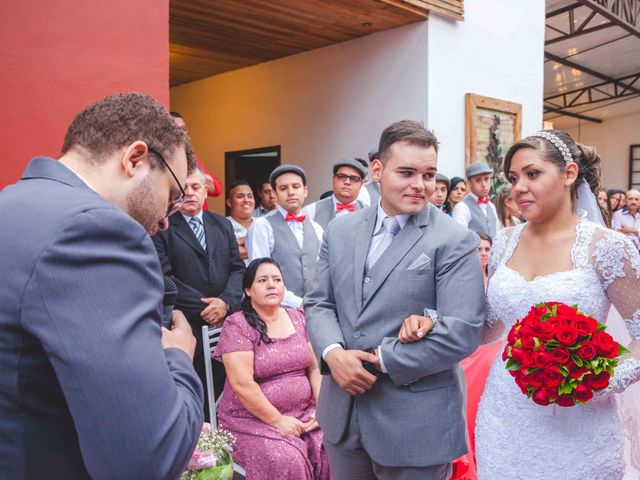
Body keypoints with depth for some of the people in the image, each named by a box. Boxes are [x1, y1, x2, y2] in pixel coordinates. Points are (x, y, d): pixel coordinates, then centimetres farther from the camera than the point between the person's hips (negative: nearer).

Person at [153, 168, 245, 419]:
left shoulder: (223, 225, 15)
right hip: (188, 328, -4)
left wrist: (226, 302, -8)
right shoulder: (162, 228, -1)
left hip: (227, 322, 4)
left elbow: (237, 268, 11)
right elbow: (165, 278, -8)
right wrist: (206, 308, -10)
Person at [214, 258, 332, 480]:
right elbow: (242, 384, -15)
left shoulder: (298, 318, 9)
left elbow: (314, 368, 9)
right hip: (253, 419, -4)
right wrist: (278, 421, -15)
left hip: (304, 414, 5)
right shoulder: (237, 326, -8)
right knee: (286, 460, -29)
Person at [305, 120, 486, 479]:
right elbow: (318, 303, 7)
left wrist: (380, 359, -17)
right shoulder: (340, 230, 5)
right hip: (342, 413, 5)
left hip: (417, 422, -4)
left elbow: (463, 332, -18)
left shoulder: (455, 241, -11)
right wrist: (333, 353, -13)